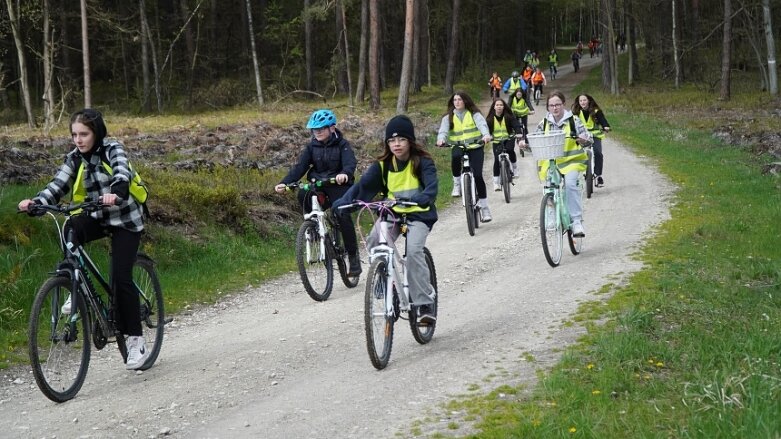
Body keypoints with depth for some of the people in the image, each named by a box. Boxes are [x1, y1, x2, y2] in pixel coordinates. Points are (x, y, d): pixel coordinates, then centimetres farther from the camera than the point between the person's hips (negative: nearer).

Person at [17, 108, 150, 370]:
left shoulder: (113, 149, -14)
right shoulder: (74, 159, -1)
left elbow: (122, 174, -34)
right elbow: (58, 185, -14)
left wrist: (115, 193, -56)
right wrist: (36, 202, -34)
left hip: (125, 219, -4)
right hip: (99, 218, 4)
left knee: (120, 277, -13)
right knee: (71, 229, -30)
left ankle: (136, 341, -3)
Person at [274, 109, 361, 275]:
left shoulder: (342, 144, -6)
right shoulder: (312, 146, 5)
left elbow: (350, 162, -23)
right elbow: (300, 166, -5)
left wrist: (345, 174, -48)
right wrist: (284, 183, -22)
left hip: (339, 185, -4)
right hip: (318, 186, 4)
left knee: (343, 217, -19)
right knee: (303, 195, -28)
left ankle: (353, 256, -4)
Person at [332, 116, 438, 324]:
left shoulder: (422, 161, -10)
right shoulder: (383, 164, -2)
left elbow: (432, 187, -26)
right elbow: (363, 184, -13)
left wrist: (421, 199, -49)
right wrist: (343, 202, -31)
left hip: (418, 214, -3)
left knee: (413, 250, -28)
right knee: (375, 242, -27)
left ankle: (425, 304, -17)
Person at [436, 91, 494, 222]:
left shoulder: (474, 114, 3)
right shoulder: (448, 117, 9)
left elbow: (482, 124, -14)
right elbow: (443, 130, -7)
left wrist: (486, 135, -37)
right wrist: (441, 139, -31)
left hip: (475, 146, -1)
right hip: (458, 147, 1)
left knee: (477, 175, -12)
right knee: (455, 157, -37)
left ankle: (484, 207, 0)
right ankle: (457, 183, -14)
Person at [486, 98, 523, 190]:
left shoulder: (509, 117, -6)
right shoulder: (490, 119, -4)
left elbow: (517, 125, -13)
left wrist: (519, 133, -33)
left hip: (508, 139, -1)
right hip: (496, 141, 1)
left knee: (510, 150, -32)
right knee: (497, 160, -14)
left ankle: (515, 168, -5)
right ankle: (496, 182, -6)